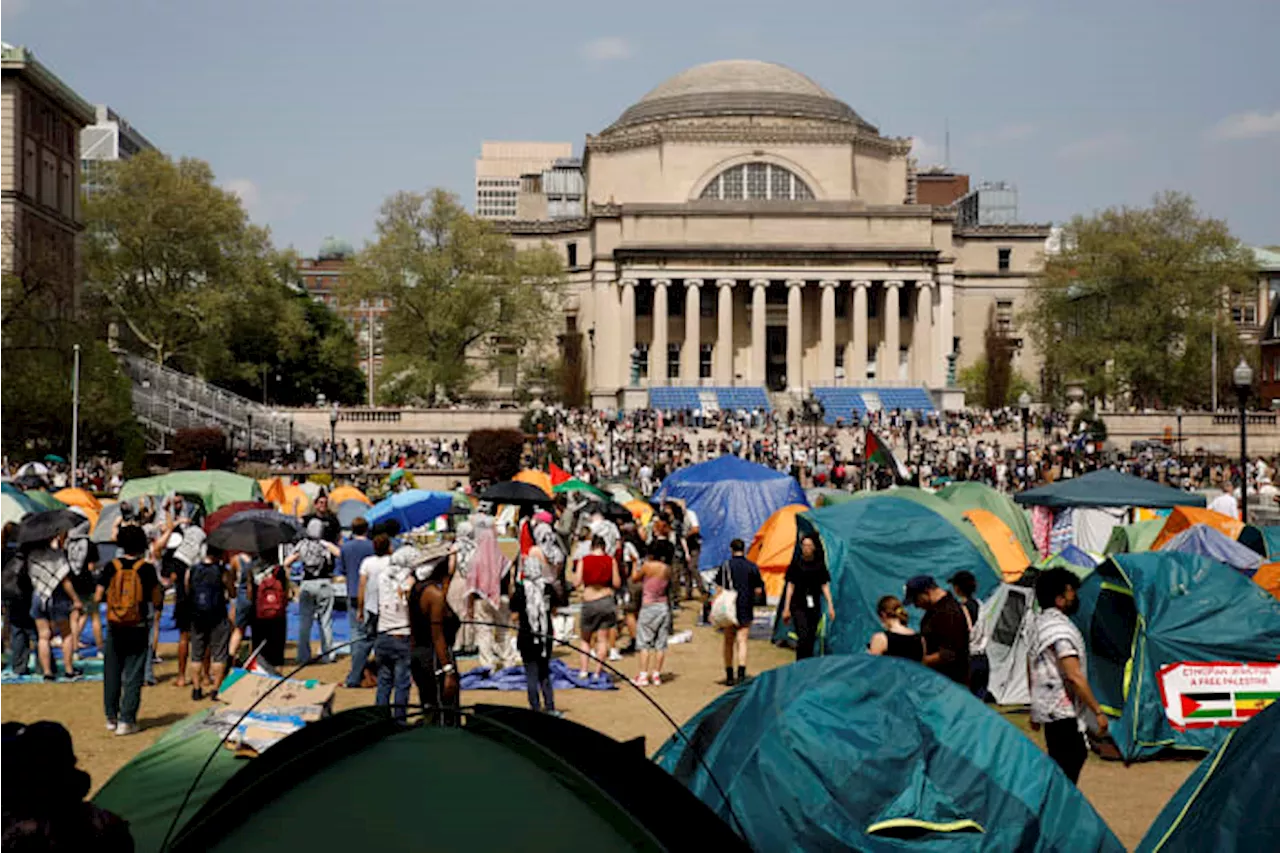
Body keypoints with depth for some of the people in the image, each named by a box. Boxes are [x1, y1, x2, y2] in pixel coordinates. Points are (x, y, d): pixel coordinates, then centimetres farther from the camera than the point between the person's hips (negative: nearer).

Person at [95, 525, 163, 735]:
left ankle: (111, 718, 22)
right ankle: (126, 720, 1)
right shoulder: (146, 569, -8)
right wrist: (161, 589, 13)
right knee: (133, 676, 4)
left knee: (112, 674, 15)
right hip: (138, 630, -2)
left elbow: (97, 598, -4)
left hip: (114, 630, 2)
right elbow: (157, 601, -7)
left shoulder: (111, 567, -3)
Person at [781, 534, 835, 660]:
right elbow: (790, 586, 2)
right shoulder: (796, 563, -1)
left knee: (811, 638, 7)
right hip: (798, 606, -3)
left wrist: (830, 605, 1)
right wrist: (786, 608, 0)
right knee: (803, 636, -15)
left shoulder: (819, 564, 4)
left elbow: (825, 586, 8)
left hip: (814, 606, 3)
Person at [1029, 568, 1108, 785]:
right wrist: (1098, 711, -19)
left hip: (1045, 708, 10)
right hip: (1064, 712, -10)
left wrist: (1035, 711, 28)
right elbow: (1074, 677, -24)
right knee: (1067, 769, -9)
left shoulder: (1039, 624, 14)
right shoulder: (1061, 629, -17)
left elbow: (1031, 671, 21)